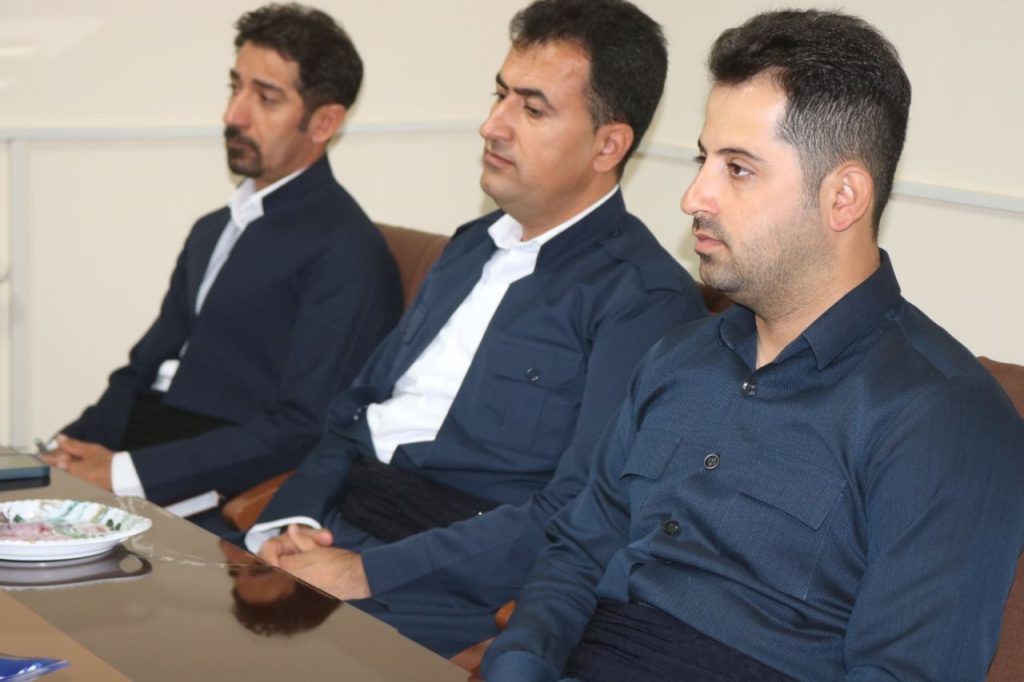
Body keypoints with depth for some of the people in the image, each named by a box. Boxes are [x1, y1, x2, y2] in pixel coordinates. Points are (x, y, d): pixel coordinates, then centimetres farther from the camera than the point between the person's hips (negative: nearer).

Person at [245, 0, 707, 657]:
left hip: (456, 591, -7)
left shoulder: (644, 298, -9)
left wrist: (368, 572, -20)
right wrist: (291, 523, -2)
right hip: (330, 531, 7)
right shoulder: (474, 246, 18)